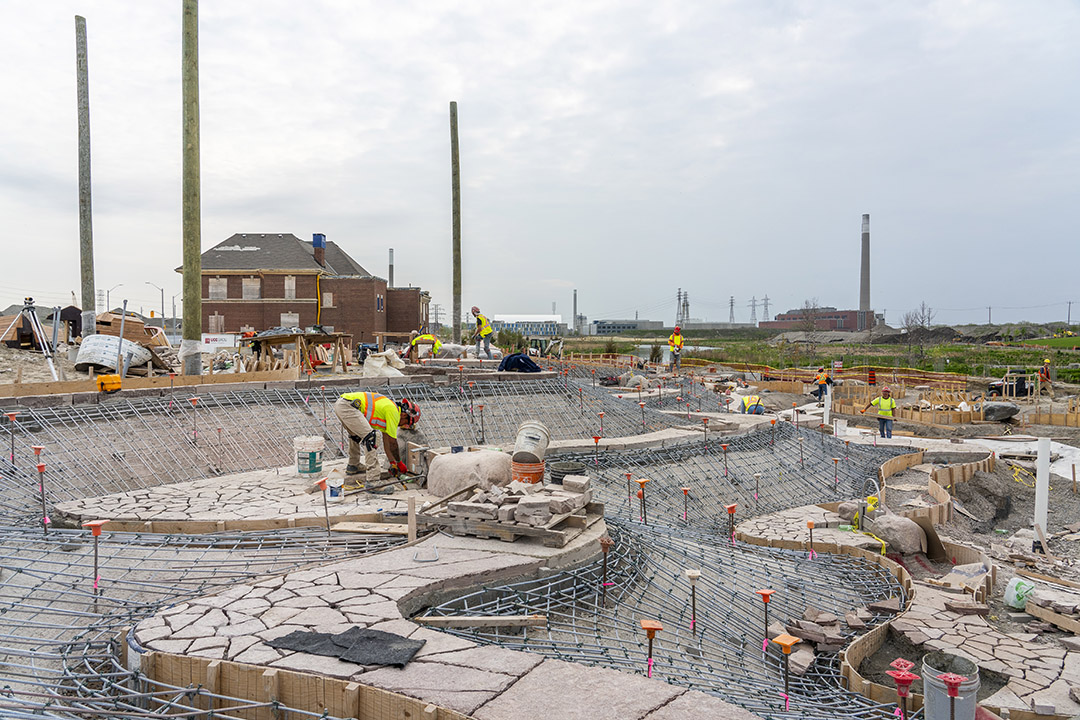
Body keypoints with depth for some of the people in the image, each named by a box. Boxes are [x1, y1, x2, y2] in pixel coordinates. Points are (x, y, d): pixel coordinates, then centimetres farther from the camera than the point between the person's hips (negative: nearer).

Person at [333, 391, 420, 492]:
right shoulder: (394, 412, -4)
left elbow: (386, 441, 31)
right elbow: (393, 442, -1)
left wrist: (392, 463, 33)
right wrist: (399, 463, 10)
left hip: (339, 404, 11)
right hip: (347, 406, -11)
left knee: (356, 435, 31)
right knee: (370, 437, -14)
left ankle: (353, 466, 46)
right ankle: (372, 480, -18)